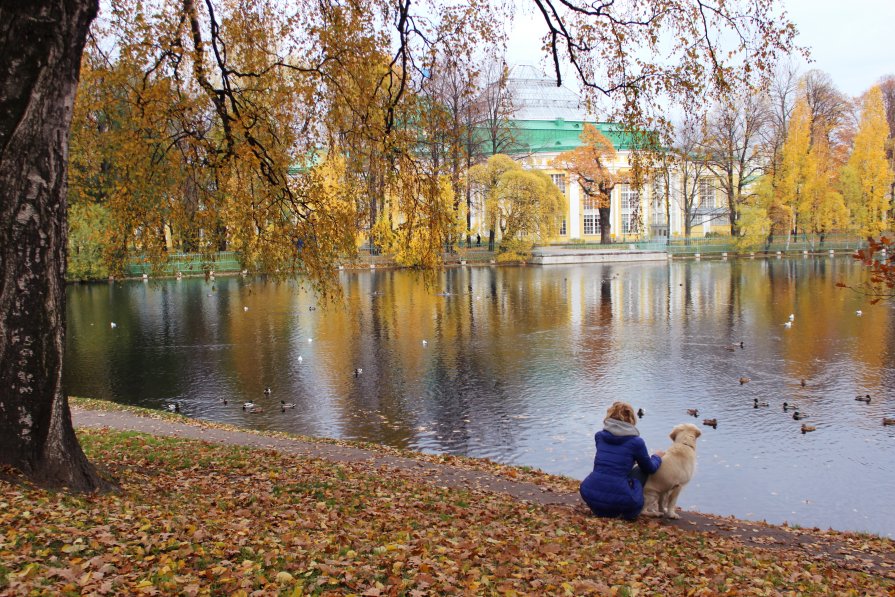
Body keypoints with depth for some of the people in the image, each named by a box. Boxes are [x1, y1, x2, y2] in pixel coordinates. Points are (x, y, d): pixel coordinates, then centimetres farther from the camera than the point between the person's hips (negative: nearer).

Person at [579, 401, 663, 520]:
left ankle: (601, 511, 21)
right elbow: (650, 469, 14)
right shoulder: (636, 442, -3)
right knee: (642, 469, 21)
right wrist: (657, 457, 36)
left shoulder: (599, 436, 8)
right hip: (619, 500, -3)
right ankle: (629, 513, 15)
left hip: (591, 496, 4)